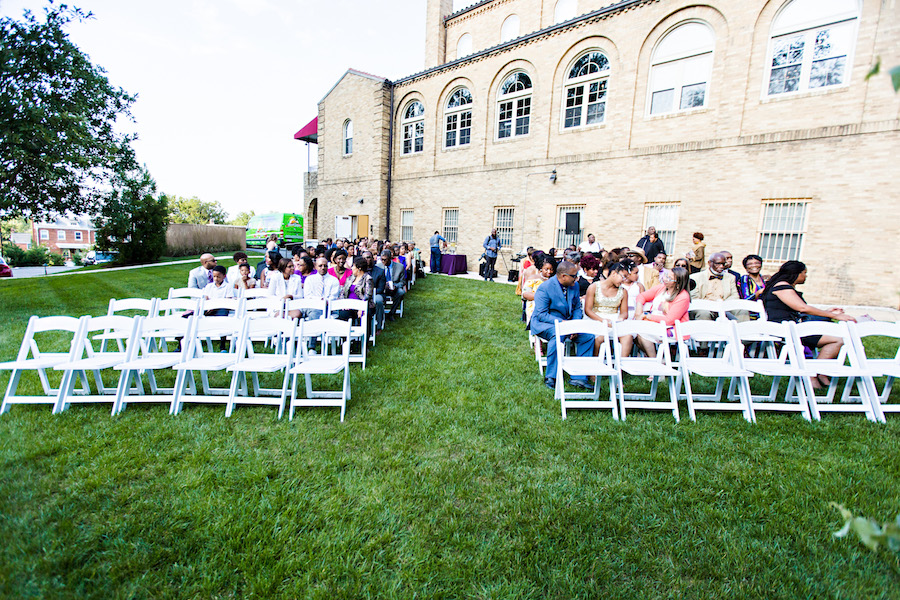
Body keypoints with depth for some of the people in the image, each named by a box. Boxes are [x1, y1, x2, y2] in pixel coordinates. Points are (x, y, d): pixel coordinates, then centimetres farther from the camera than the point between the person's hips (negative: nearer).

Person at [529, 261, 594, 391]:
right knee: (557, 335, -38)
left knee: (588, 335, -15)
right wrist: (561, 322, -29)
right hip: (543, 323, -6)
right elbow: (541, 314, -20)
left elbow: (577, 308, 11)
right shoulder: (544, 288, -17)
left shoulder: (574, 286, 5)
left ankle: (578, 377, -8)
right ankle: (550, 377, -24)